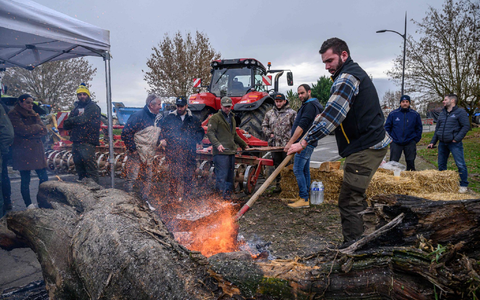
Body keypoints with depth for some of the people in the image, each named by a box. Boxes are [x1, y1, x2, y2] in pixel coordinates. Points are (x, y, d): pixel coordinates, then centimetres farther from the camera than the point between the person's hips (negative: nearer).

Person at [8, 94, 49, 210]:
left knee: (44, 178, -1)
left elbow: (44, 131, 6)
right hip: (23, 151, -5)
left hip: (36, 150, 6)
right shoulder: (14, 115, -1)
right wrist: (37, 127, -1)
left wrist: (30, 132, -9)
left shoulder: (33, 114, 18)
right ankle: (29, 205, 5)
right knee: (25, 179, -2)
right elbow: (23, 130, -15)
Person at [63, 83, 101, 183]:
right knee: (78, 163, 12)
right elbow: (66, 125, 14)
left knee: (89, 162, -14)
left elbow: (83, 119, -17)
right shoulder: (76, 107, 20)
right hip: (76, 141, 8)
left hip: (87, 142, -8)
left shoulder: (93, 107, -2)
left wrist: (70, 120, 0)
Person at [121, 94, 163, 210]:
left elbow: (158, 134, 24)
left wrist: (160, 143, 6)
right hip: (136, 154, -7)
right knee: (131, 177, -2)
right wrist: (132, 148, -15)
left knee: (148, 178, 12)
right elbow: (126, 132, -17)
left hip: (149, 156, 7)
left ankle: (145, 200, 24)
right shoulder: (138, 116, -14)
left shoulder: (158, 118, 10)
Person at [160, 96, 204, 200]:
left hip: (189, 153, 2)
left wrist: (196, 139, 3)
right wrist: (163, 139, -4)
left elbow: (201, 132, 20)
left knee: (188, 176, 6)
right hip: (173, 152, -1)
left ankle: (187, 196, 19)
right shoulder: (169, 118, 9)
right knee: (174, 175, -3)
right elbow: (162, 129, 14)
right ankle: (173, 195, 8)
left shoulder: (193, 119, 12)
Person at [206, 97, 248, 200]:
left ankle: (228, 193, 20)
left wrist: (243, 144, 35)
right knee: (222, 175, -10)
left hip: (231, 151, 8)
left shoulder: (232, 118, 22)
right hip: (221, 152, -8)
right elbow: (210, 133, -11)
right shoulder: (215, 118, -2)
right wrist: (217, 144, -24)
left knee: (230, 175, 10)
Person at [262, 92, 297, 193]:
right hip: (274, 144, 4)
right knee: (277, 166, 12)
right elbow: (264, 125, 19)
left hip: (287, 144, -4)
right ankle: (278, 185, 23)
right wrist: (269, 134, 4)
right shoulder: (269, 113, 13)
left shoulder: (291, 113, -1)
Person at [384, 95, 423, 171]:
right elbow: (387, 127, 7)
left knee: (410, 163, 7)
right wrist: (390, 138, 0)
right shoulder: (393, 114, 1)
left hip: (410, 143, 1)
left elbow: (419, 128, 12)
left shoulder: (415, 114, 4)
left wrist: (416, 139, 2)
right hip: (395, 143, -1)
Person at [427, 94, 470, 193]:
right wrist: (433, 142, 13)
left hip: (454, 144, -7)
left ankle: (463, 185, 3)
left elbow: (466, 126, -10)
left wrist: (457, 139, -17)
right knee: (441, 165, 11)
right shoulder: (442, 113, 16)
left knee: (460, 165, -7)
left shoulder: (460, 112, -4)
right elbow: (437, 129, 19)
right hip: (442, 143, 7)